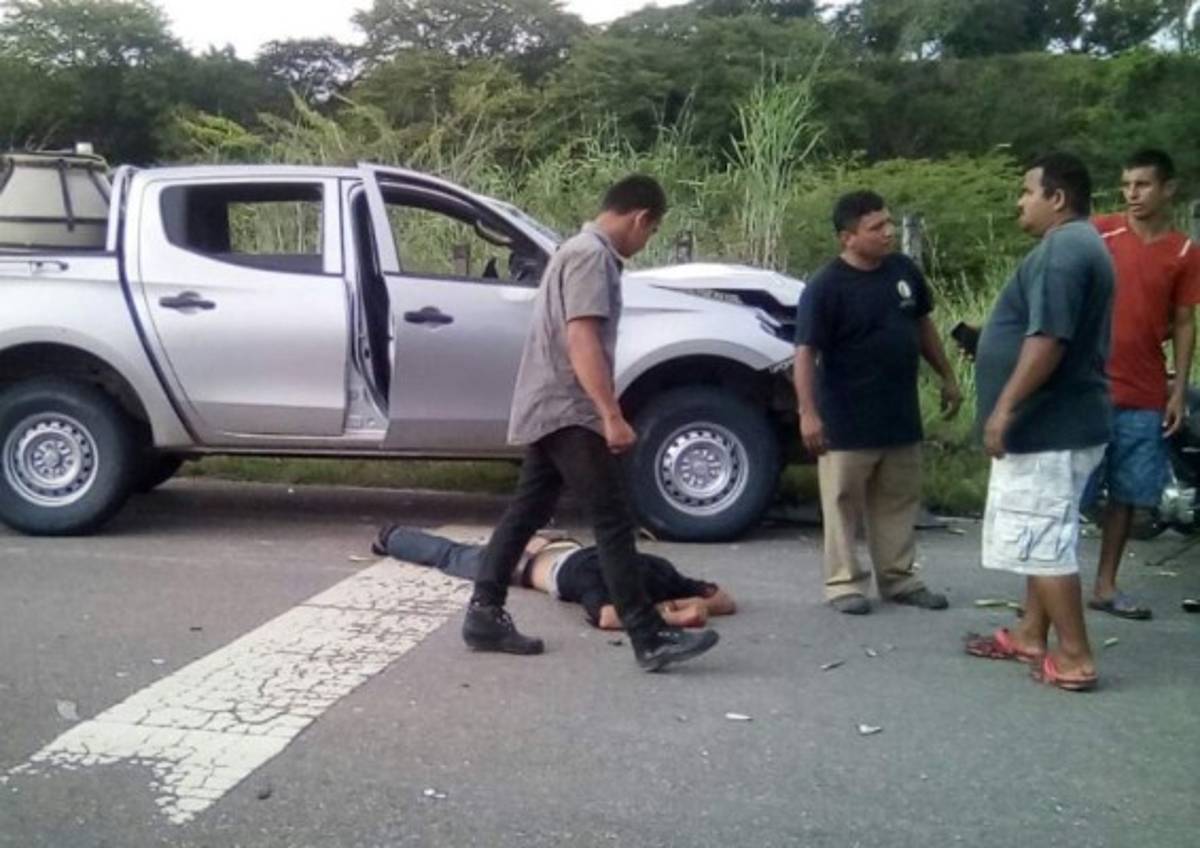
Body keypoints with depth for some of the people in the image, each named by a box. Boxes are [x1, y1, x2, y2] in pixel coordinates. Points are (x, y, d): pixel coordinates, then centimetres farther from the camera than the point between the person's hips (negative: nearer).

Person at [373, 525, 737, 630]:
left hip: (565, 547, 4)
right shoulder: (591, 576, -46)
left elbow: (727, 599, -31)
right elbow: (605, 617, -66)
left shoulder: (656, 572, -33)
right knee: (451, 556, 25)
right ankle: (392, 537, 51)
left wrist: (698, 603, -51)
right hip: (527, 557, -4)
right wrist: (671, 614, -62)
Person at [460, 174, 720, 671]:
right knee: (613, 520, -10)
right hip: (567, 411, -11)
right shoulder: (591, 255, -14)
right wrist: (612, 416, -28)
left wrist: (603, 412, 31)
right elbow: (581, 341, -24)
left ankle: (484, 615, 16)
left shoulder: (585, 251, 19)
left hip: (550, 409, 11)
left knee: (527, 512, 12)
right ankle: (649, 638, -8)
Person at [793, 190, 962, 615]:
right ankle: (844, 582, 14)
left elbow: (923, 325, 17)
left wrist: (947, 377, 18)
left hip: (901, 414, 6)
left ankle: (899, 578, 26)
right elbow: (806, 351, -18)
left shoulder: (904, 270, 4)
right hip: (846, 419, -6)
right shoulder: (826, 287, -15)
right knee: (844, 503, 3)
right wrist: (808, 412, -25)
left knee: (899, 502, 14)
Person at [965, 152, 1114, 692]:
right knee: (1041, 539, 17)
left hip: (1048, 425, -11)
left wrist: (1005, 409, -25)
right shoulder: (1077, 244, 17)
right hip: (1054, 422, 11)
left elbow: (1048, 339, -27)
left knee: (1043, 542, -6)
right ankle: (1031, 635, 27)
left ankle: (1075, 658, 0)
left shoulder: (1062, 248, -18)